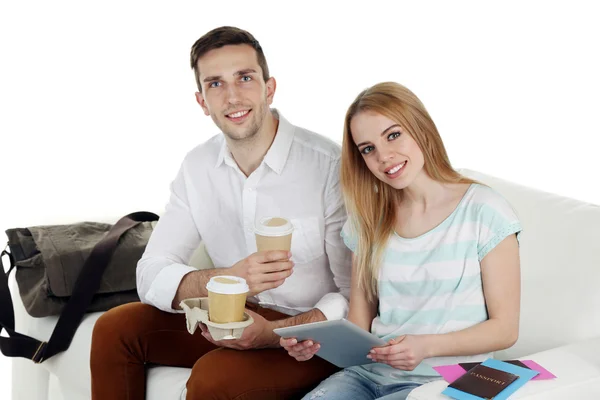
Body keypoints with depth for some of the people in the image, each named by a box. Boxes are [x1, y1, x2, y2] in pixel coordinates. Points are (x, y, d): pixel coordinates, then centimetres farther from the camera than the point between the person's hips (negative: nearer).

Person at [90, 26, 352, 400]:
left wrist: (274, 333, -31)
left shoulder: (329, 164, -20)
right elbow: (152, 276, -7)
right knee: (115, 328, -5)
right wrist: (227, 279, -28)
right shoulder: (197, 167, -2)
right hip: (236, 316, 6)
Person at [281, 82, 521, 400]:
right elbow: (359, 323, 11)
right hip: (370, 371, 4)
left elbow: (505, 329, -4)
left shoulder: (483, 211, -5)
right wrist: (316, 342, -10)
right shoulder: (370, 219, 10)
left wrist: (426, 346, -19)